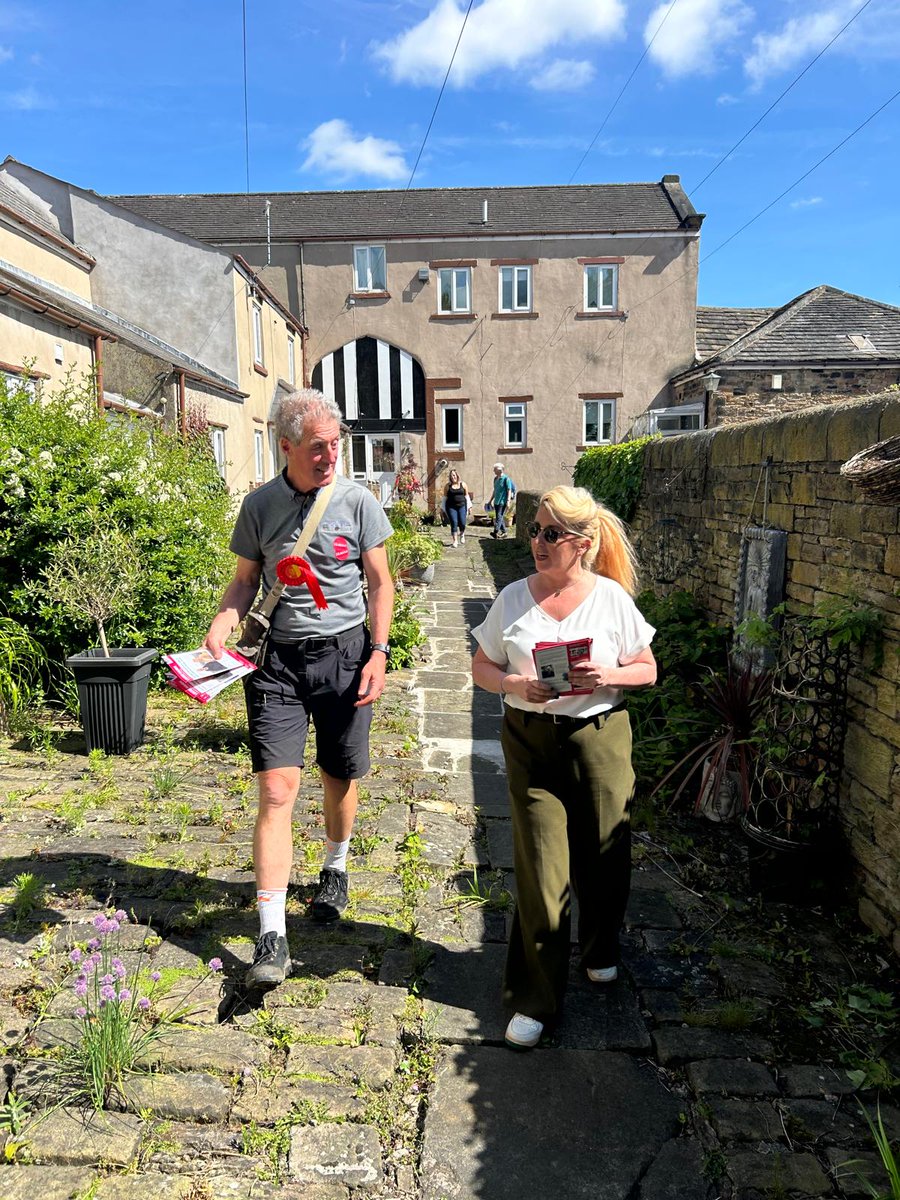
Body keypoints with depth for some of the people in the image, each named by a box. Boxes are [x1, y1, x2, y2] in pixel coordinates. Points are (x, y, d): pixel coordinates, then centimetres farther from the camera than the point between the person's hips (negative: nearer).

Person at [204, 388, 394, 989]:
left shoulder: (358, 500, -2)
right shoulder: (260, 505, 2)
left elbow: (379, 582, 3)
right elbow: (246, 580, 10)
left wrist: (378, 653, -7)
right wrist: (223, 622, -10)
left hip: (345, 652, 0)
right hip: (278, 657, 0)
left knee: (341, 780, 12)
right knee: (277, 790, -7)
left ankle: (335, 868, 43)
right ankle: (272, 938, -2)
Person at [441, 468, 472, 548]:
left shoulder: (463, 485, 7)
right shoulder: (448, 486, 5)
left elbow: (467, 495, 12)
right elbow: (445, 497, 10)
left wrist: (468, 506, 9)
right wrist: (443, 508, 9)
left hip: (462, 506, 0)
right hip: (451, 507, 0)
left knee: (462, 523, -7)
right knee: (454, 523, -7)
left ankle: (462, 535, 25)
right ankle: (455, 540, 0)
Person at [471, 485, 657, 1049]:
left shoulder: (612, 597, -3)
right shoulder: (513, 599, 0)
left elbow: (647, 670, 4)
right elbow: (482, 668, 6)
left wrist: (608, 676, -17)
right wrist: (516, 684, -15)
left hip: (600, 736, 0)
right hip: (530, 741, 0)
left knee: (602, 855, 12)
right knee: (541, 869, -2)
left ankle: (601, 949, 45)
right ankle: (536, 999, 14)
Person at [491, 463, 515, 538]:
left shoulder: (506, 478, -10)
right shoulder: (495, 478, 13)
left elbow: (509, 490, -12)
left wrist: (508, 501, -19)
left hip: (503, 501, -8)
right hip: (496, 501, 8)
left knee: (499, 516, -15)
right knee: (498, 517, 11)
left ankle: (496, 531, -24)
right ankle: (504, 532, 20)